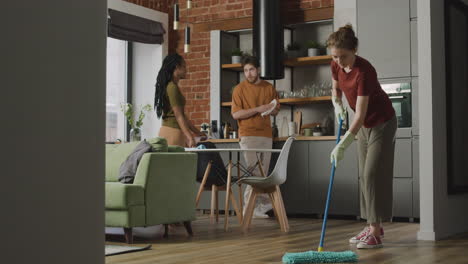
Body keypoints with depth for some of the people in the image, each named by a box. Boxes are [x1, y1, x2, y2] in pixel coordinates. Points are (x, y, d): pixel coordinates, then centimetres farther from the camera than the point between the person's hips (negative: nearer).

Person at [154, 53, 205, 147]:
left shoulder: (171, 86, 18)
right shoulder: (172, 87, -11)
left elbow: (182, 115, 21)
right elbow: (179, 116, -17)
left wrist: (198, 133, 23)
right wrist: (190, 138, -24)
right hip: (173, 131, -9)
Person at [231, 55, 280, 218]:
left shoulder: (269, 88, 12)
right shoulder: (240, 89, -2)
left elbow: (276, 111, 21)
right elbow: (236, 114, -10)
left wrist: (272, 110, -4)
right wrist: (258, 109, -17)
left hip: (266, 135, 5)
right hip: (248, 135, -5)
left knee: (263, 173, 7)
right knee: (254, 172, -7)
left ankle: (261, 205, 13)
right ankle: (250, 207, -2)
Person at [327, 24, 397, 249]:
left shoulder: (364, 71, -31)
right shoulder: (336, 65, -8)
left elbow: (360, 113, -33)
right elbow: (336, 89, 14)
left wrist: (342, 145, -36)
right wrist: (337, 105, -7)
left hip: (382, 122, -8)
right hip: (364, 124, 8)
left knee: (373, 174, -12)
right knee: (364, 175, 9)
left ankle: (375, 234, -11)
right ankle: (373, 227, 18)